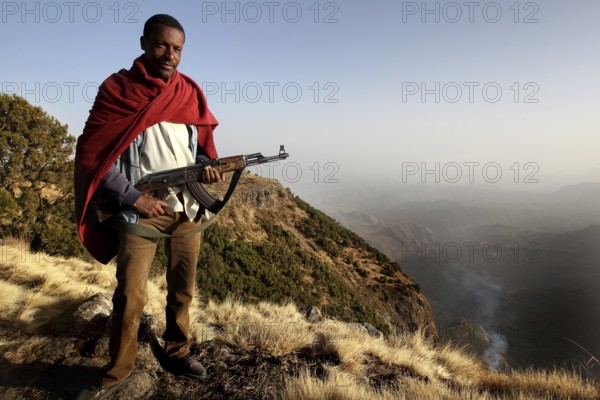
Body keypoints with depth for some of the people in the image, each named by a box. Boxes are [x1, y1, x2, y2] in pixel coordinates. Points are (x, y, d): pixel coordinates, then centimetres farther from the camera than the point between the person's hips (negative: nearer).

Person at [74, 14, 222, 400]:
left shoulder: (190, 93, 7)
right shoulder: (116, 89, -3)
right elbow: (92, 154, -6)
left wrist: (207, 166, -8)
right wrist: (133, 198, -13)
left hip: (188, 209, 4)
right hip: (141, 210, -3)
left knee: (183, 289, 13)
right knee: (130, 296, 1)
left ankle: (179, 352, 32)